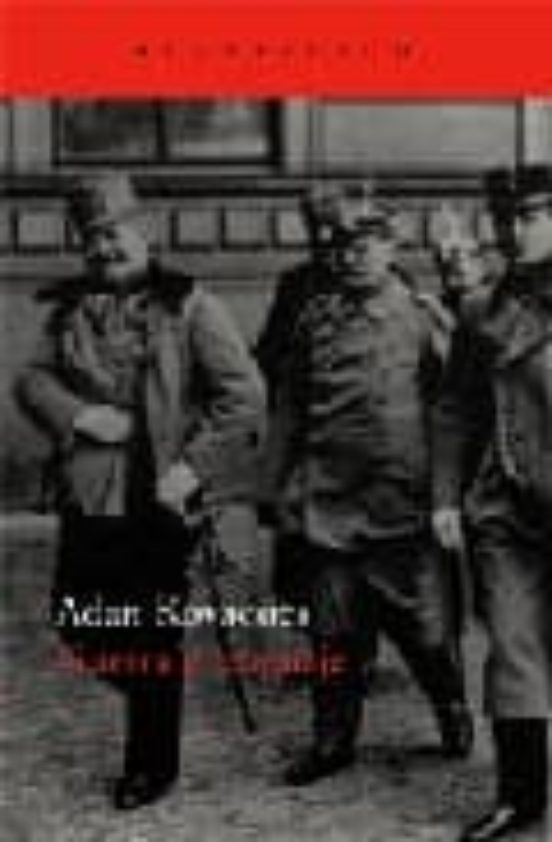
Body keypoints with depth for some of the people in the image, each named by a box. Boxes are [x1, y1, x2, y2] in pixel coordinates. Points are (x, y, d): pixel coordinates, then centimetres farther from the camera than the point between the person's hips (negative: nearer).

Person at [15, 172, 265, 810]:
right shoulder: (70, 307, 9)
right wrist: (77, 414, -9)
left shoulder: (187, 305, -7)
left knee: (153, 637, 3)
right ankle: (151, 695, 39)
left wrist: (195, 467, -15)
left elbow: (245, 395, -10)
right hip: (88, 493, 5)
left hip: (159, 497, -5)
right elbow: (32, 378, 10)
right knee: (76, 623, 10)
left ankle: (152, 765, 23)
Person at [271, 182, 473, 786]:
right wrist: (290, 489, 12)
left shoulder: (419, 318, -1)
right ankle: (332, 741, 23)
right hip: (326, 503, 3)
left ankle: (454, 713, 30)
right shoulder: (315, 318, 9)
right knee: (332, 631, 9)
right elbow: (295, 409, 15)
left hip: (398, 503, -3)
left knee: (419, 624, 4)